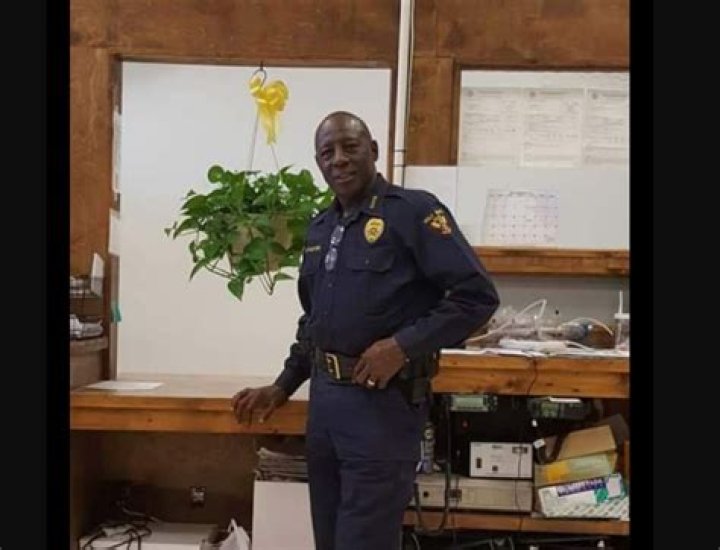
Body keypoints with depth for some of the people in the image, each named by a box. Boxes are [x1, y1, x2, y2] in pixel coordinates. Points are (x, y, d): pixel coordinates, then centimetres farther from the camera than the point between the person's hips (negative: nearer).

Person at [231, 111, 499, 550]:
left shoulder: (413, 211, -9)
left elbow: (477, 295, -15)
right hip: (323, 400, 7)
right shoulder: (320, 228, 14)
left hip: (383, 402, -7)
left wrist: (403, 345, -21)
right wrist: (284, 387, 17)